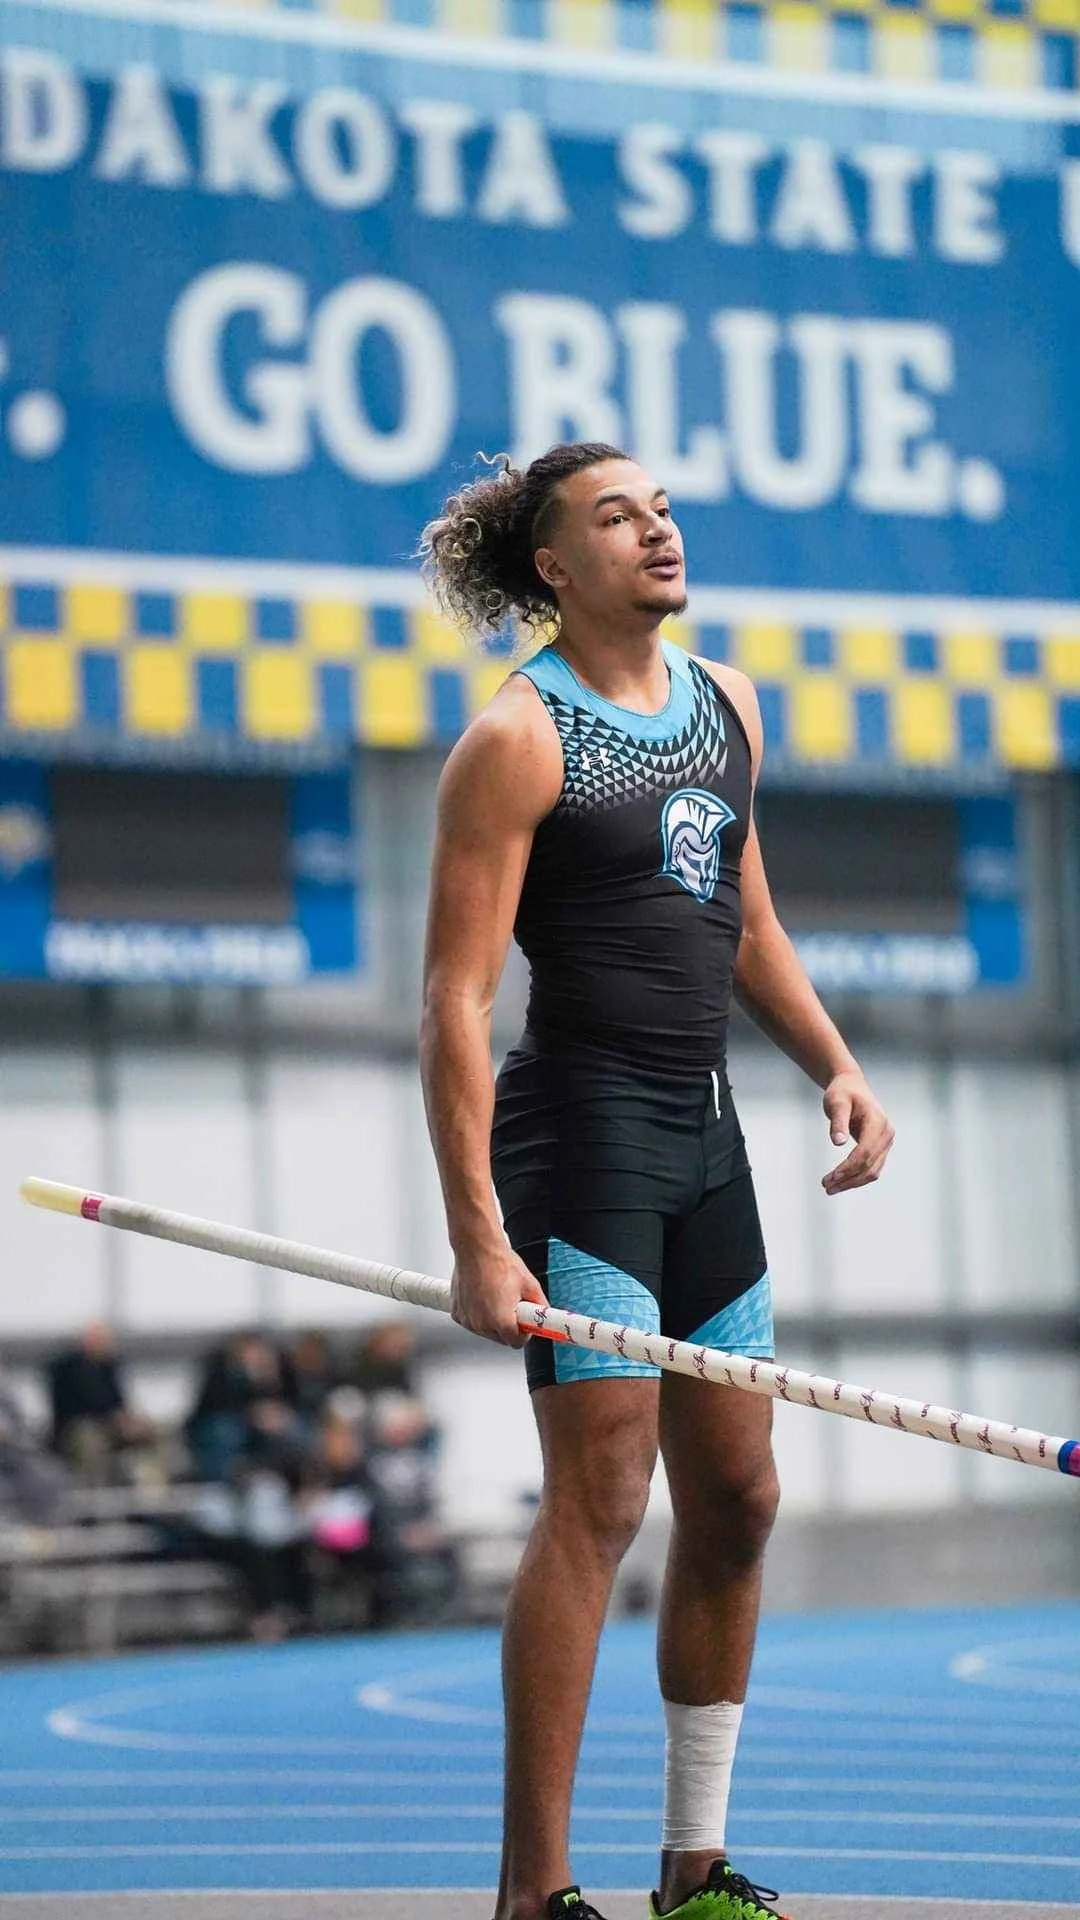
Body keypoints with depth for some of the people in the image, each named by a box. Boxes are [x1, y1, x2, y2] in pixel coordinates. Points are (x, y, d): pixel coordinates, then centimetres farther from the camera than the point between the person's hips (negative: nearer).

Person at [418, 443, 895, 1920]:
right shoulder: (518, 738, -10)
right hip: (580, 1131, -8)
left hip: (703, 1137, 8)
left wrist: (835, 1066, 9)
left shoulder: (726, 704, 13)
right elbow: (456, 999, -14)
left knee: (736, 1498, 9)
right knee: (599, 1496, -12)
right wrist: (477, 1234, -20)